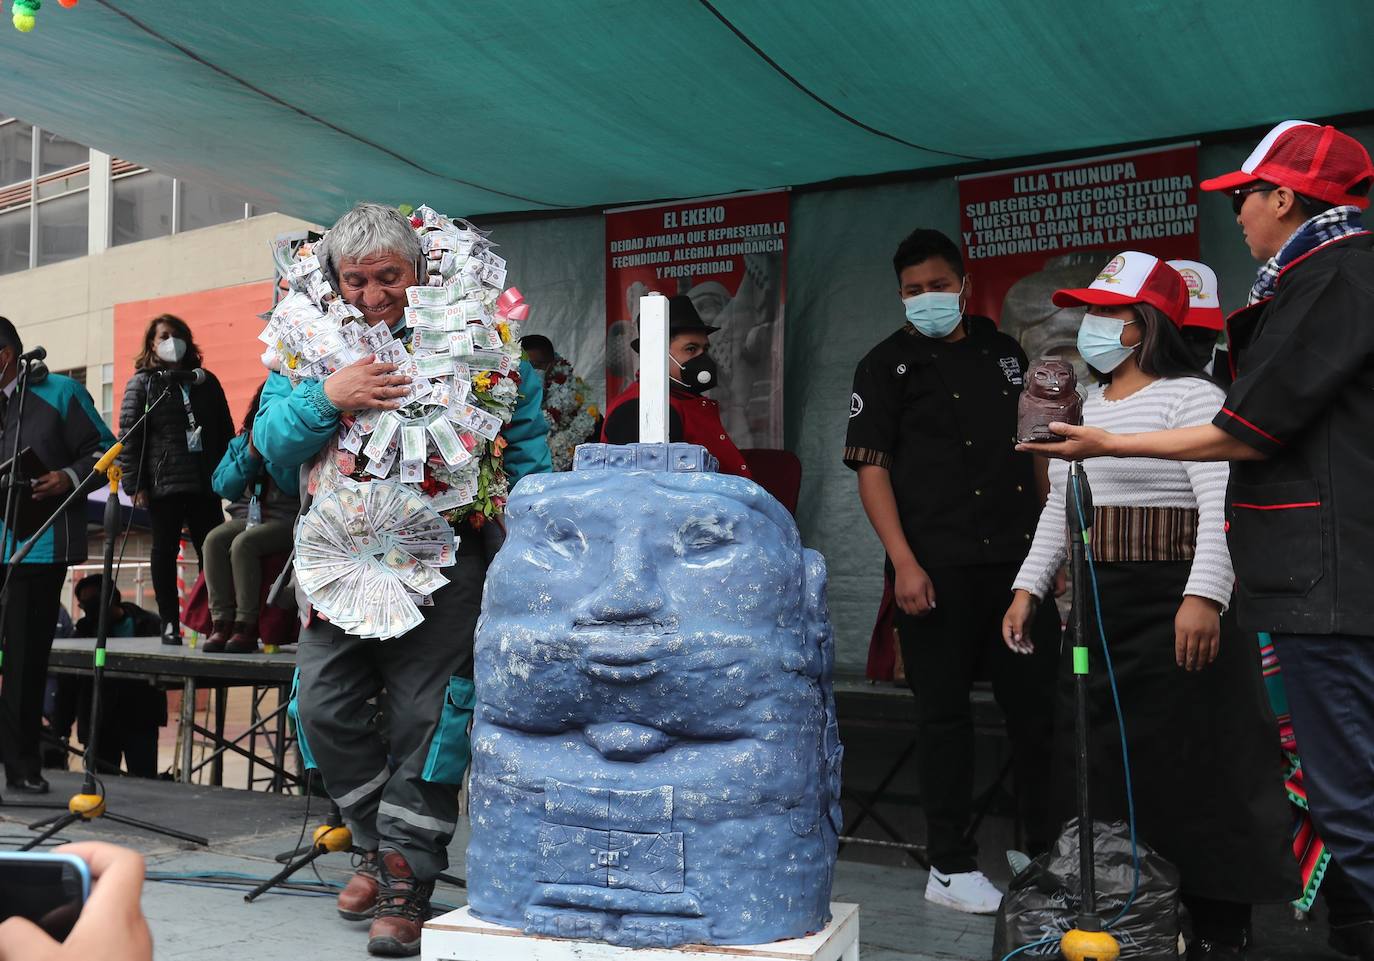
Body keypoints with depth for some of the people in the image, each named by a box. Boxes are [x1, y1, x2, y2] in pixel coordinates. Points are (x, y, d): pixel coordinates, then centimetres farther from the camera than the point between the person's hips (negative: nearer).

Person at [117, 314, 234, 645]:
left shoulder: (205, 382, 15)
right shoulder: (143, 382, 6)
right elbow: (128, 433, -1)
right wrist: (134, 483, -10)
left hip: (205, 481, 3)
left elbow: (225, 430, 16)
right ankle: (170, 623, 8)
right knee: (165, 550, 3)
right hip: (163, 482, -2)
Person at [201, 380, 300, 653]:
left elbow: (294, 484, -15)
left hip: (284, 521, -5)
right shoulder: (240, 442, 17)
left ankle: (246, 627, -27)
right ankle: (221, 622, -26)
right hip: (246, 518, 5)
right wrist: (251, 454, -4)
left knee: (243, 544, -32)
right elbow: (223, 486, 6)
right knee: (214, 539, -25)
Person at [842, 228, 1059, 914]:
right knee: (945, 711, 2)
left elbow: (1035, 453, 20)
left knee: (1037, 702, 8)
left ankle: (1050, 847, 23)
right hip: (937, 566, -4)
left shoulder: (1005, 353, 15)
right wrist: (904, 563, -14)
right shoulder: (887, 366, 2)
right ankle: (951, 865, 13)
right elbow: (871, 468, -5)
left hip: (1019, 557, 4)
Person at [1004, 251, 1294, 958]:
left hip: (1173, 605, -8)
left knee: (1187, 766, -4)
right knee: (1096, 763, 10)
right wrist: (1028, 588, 14)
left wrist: (1204, 597, -27)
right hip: (1095, 608, 8)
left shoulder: (1190, 396, -7)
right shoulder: (1088, 408, 17)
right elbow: (1058, 509, 20)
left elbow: (1221, 506, -17)